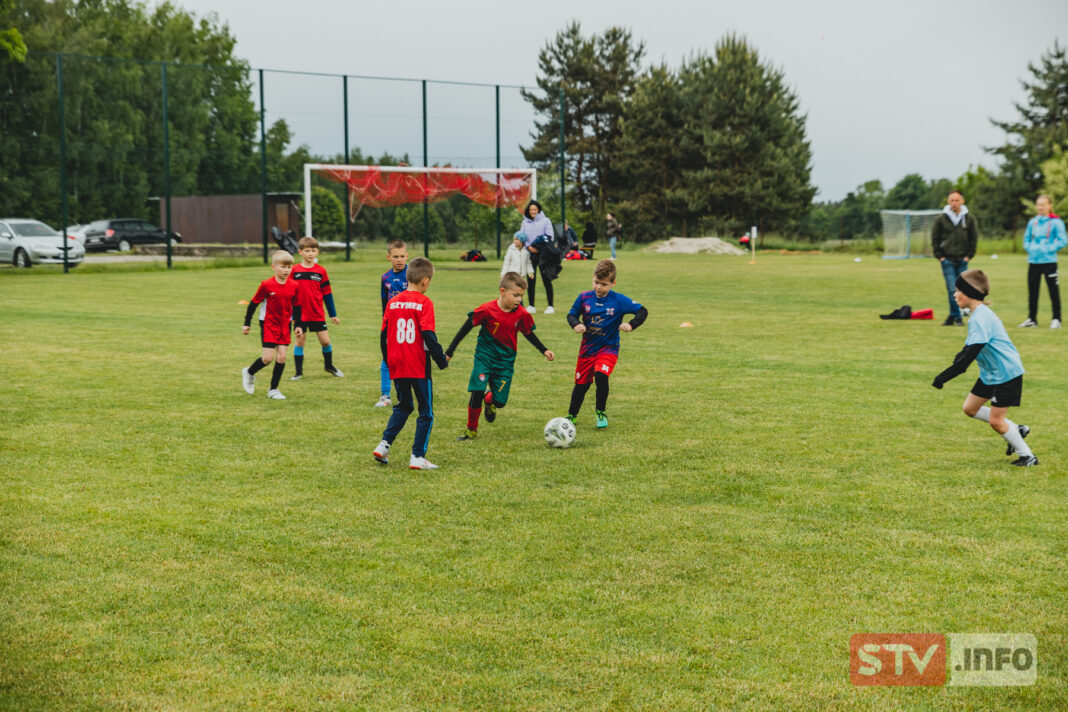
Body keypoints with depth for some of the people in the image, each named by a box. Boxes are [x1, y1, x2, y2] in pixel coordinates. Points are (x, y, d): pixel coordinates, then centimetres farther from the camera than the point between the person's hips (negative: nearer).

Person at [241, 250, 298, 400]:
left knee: (282, 356, -1)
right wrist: (247, 323, 0)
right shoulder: (266, 285, -12)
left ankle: (273, 389, 11)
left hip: (285, 326, 4)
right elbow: (254, 303, -3)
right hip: (268, 325, -4)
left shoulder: (294, 286, -1)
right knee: (268, 358, -8)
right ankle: (249, 373, 22)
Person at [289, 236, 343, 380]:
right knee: (300, 341, 3)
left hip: (318, 314, 1)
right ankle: (299, 372, 15)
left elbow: (327, 293, 7)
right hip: (300, 314, -1)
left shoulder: (321, 271, 2)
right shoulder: (294, 271, -2)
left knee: (325, 341, 1)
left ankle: (329, 365, 25)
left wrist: (333, 314, 9)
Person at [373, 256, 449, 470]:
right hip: (418, 366, -5)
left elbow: (384, 334, 8)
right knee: (426, 412, 6)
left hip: (396, 366, 5)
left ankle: (384, 444, 9)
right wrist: (442, 360, -6)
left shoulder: (393, 302, 5)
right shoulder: (424, 302, -9)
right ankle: (418, 456, 2)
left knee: (403, 407, 22)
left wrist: (388, 360, 21)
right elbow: (428, 336, -15)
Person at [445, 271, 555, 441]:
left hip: (505, 361, 3)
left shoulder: (522, 315, -6)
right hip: (484, 357, -2)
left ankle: (489, 401, 38)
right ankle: (471, 430, 6)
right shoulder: (487, 310, -16)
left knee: (500, 401, -2)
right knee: (476, 393, -15)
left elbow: (529, 334, 13)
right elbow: (467, 327, -8)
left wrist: (544, 350, 11)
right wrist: (450, 351, -7)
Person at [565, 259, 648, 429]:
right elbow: (572, 314, 4)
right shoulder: (584, 297, -5)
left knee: (601, 375, -26)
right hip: (587, 348, 3)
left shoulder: (619, 301, -11)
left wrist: (631, 325, -25)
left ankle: (601, 412, -4)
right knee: (582, 383, 9)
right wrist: (576, 324, -18)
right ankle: (572, 415, 34)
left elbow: (642, 311, -8)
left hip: (608, 347, -3)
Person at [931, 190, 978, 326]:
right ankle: (957, 317, -3)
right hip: (947, 260, -2)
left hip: (962, 260, 2)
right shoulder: (940, 219, 0)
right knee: (952, 290, -9)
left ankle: (953, 316, 13)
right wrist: (940, 256, -2)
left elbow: (974, 239, 10)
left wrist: (968, 256, 1)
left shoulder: (969, 219, 4)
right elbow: (934, 239, 4)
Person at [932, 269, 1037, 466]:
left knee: (996, 420, -6)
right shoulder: (977, 315, 9)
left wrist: (945, 376, -29)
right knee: (970, 408, 13)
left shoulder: (980, 317, -23)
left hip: (1006, 373, -10)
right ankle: (1016, 430, 23)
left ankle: (1027, 456, 9)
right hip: (990, 373, 10)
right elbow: (968, 349, 18)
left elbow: (971, 354, -29)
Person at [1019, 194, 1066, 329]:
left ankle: (1056, 319, 5)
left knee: (1053, 290, -2)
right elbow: (1026, 239, 19)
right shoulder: (1032, 222, 11)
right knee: (1032, 291, 8)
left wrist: (1049, 249, -14)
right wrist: (1029, 248, 1)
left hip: (1049, 261, -5)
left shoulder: (1056, 222, -4)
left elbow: (1062, 240, -8)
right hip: (1033, 261, 5)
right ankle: (1032, 319, 17)